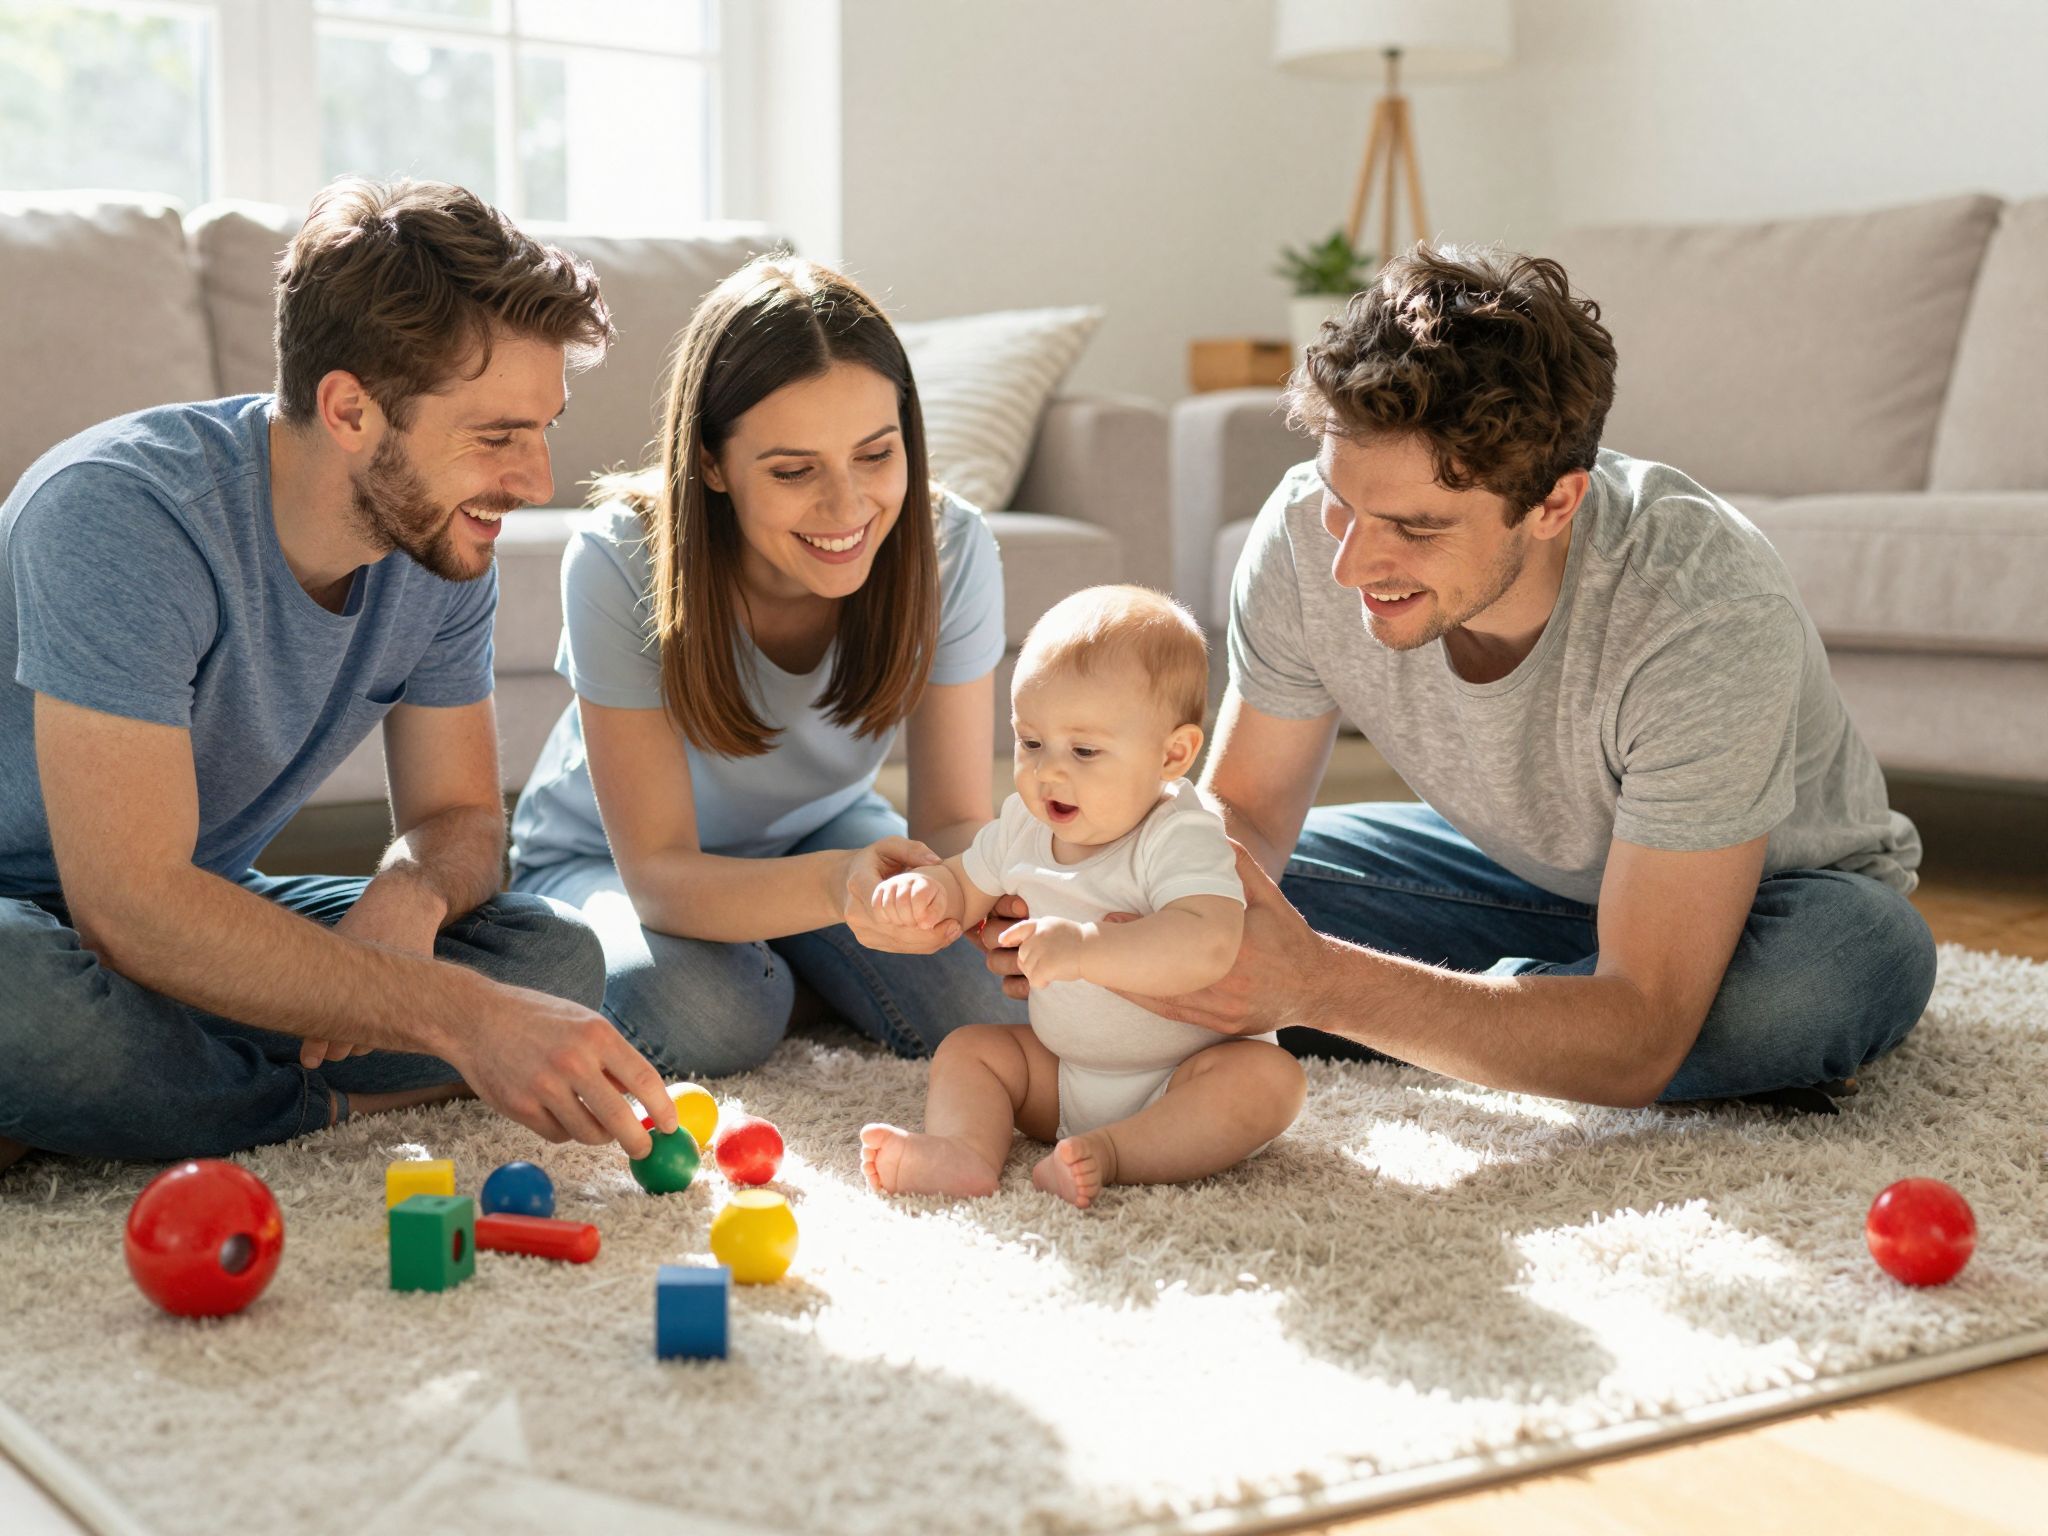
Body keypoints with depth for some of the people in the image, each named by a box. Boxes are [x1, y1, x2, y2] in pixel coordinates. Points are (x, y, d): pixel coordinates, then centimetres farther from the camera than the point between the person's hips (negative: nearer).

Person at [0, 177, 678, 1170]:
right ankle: (344, 1108, -14)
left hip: (203, 910, 7)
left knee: (554, 959, -15)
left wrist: (409, 893, -22)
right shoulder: (120, 512, -29)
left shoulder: (444, 544, -7)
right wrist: (461, 1016, -39)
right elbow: (132, 907, -35)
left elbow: (456, 811, 3)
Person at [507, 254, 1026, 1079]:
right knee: (707, 1020, -34)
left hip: (822, 833, 2)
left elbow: (957, 820, -21)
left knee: (988, 1004, -24)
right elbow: (657, 873, -32)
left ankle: (799, 979, 5)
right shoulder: (619, 566, -32)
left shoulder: (949, 549, -24)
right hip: (607, 862, -2)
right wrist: (835, 885, -53)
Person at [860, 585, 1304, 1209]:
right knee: (967, 1048, -2)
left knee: (1269, 1078, -31)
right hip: (1062, 1073, 7)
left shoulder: (1180, 839, -25)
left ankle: (1109, 1153, -39)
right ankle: (963, 1150, -30)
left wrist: (1084, 947, -52)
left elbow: (1207, 945, -43)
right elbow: (966, 887, 14)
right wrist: (922, 890, -12)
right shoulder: (1022, 827, -2)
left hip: (1183, 1074, -6)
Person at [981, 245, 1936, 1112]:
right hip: (1528, 864, 3)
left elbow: (1642, 1040, -41)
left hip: (1769, 895, -3)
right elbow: (1242, 810, -12)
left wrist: (1317, 983, -53)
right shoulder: (1309, 536, -27)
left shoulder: (1710, 619, -41)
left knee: (1851, 959, -39)